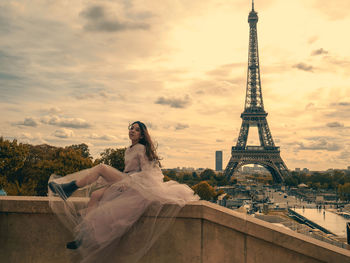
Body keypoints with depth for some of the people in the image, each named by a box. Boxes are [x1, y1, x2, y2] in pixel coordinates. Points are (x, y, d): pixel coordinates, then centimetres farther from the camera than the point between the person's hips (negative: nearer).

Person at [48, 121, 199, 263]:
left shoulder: (142, 148, -1)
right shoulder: (128, 150, 24)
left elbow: (147, 172, -9)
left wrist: (128, 181, -19)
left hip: (136, 184, -8)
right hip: (125, 183, 8)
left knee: (101, 167, -18)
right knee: (95, 195, -10)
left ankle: (69, 187, -18)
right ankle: (84, 235, -15)